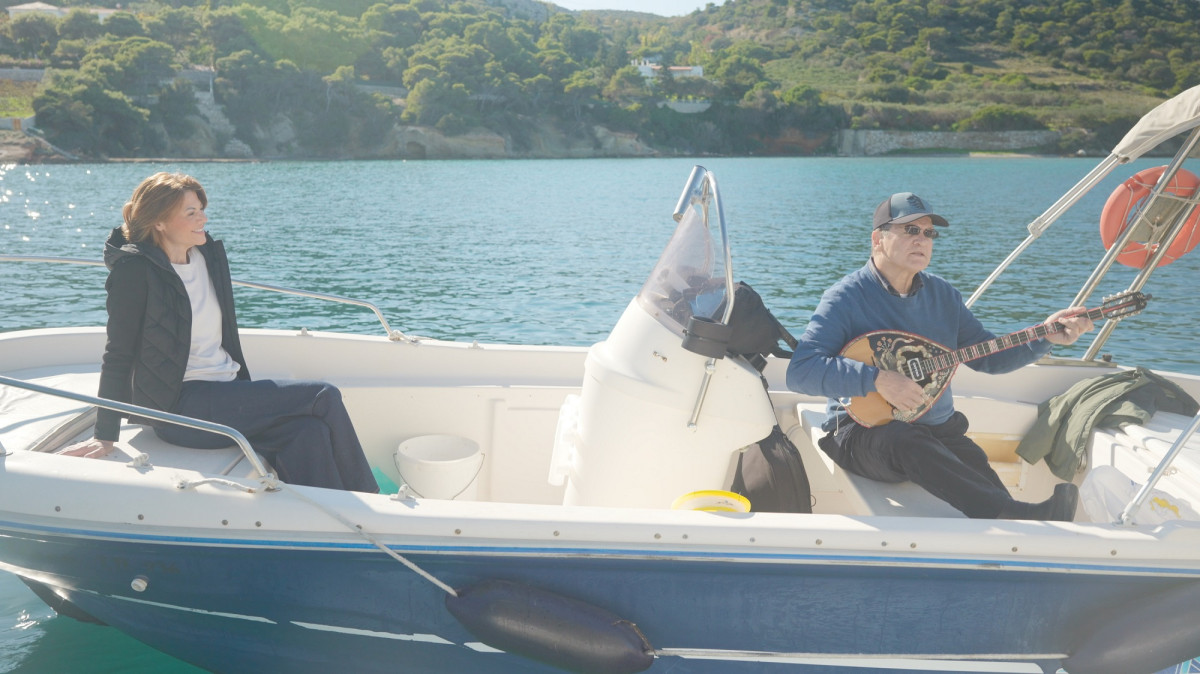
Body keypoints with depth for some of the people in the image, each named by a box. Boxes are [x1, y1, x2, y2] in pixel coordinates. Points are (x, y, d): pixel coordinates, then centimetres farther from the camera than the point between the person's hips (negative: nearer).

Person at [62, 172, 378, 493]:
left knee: (308, 431, -24)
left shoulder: (210, 253, 11)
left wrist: (248, 393, 20)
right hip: (180, 407, -7)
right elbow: (118, 355, -8)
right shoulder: (135, 271, -8)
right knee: (325, 397, -18)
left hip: (227, 392, 7)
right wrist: (105, 436, -8)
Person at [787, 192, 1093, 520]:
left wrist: (1045, 338, -3)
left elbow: (988, 356, 12)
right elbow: (800, 370, -19)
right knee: (906, 442, -37)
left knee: (975, 465, -24)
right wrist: (877, 379, -28)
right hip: (865, 430, -6)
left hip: (938, 430, 6)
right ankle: (1026, 517, -45)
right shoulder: (846, 297, -8)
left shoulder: (942, 294, 12)